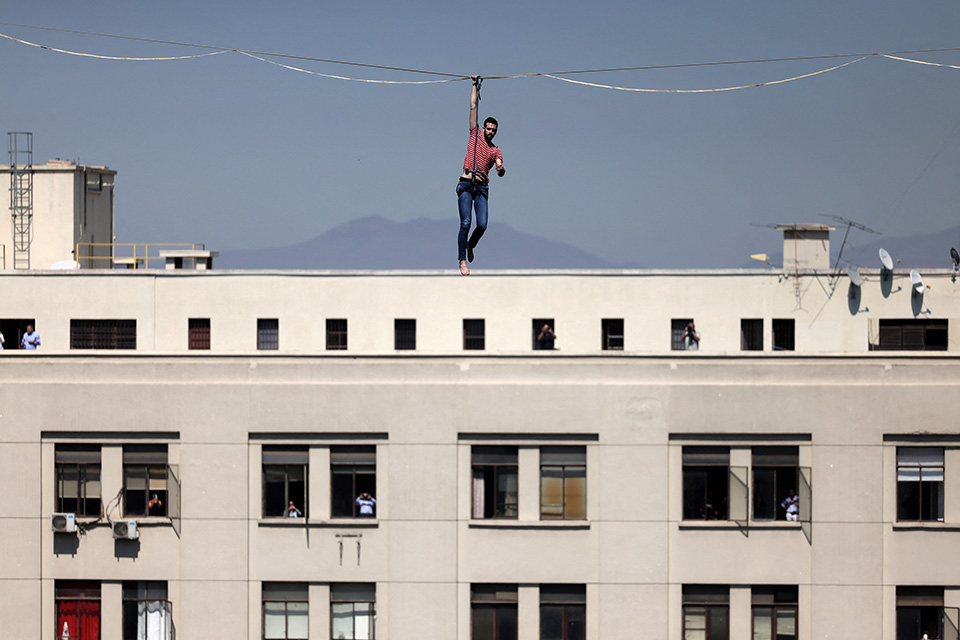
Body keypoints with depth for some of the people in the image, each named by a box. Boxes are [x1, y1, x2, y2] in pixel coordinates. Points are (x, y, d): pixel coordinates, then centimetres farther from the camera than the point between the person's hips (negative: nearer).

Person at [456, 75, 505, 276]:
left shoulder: (496, 151, 14)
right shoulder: (475, 135, 12)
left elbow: (500, 170, -3)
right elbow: (473, 107, 14)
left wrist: (501, 169, -27)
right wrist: (475, 86, 17)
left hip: (482, 187, 2)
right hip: (466, 185, -2)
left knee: (482, 225, -9)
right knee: (465, 223, -10)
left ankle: (471, 245, 23)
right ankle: (462, 260, -5)